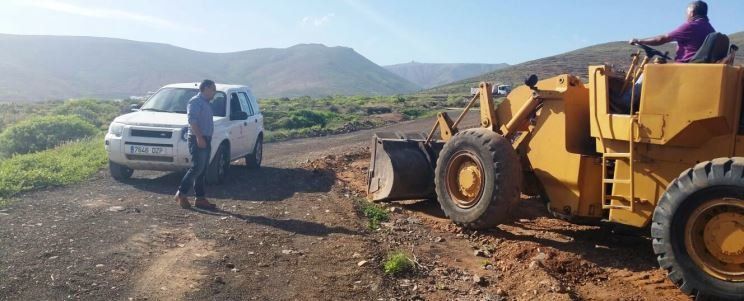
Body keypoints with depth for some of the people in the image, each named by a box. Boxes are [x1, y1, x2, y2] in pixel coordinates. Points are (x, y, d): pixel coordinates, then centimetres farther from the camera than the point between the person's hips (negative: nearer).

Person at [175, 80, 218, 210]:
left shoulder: (206, 103, 21)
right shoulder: (195, 101, -8)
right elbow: (192, 120, -20)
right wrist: (199, 137, -28)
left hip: (206, 140, 9)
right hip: (198, 140, -9)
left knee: (202, 171, 9)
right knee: (197, 168, -12)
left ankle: (200, 198, 12)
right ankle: (181, 194, -3)